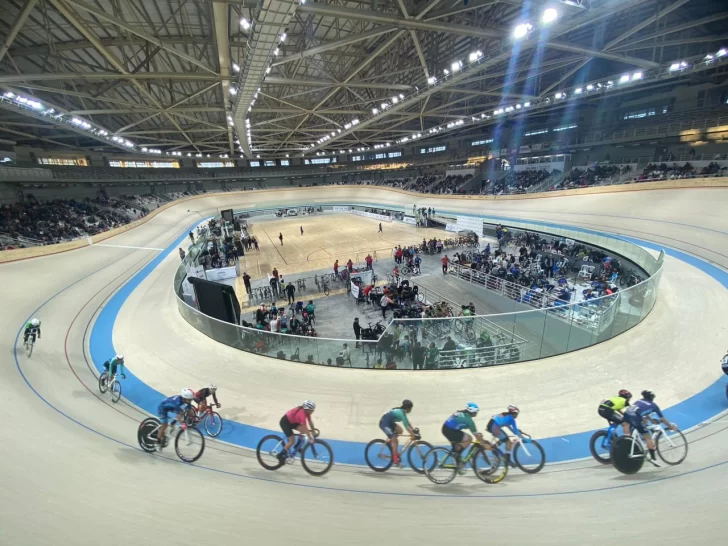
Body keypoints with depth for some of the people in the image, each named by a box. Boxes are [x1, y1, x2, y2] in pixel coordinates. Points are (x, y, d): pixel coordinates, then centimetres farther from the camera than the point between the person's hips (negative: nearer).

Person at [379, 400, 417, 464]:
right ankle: (395, 459, -5)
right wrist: (413, 435, -25)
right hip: (384, 423, -9)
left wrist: (414, 430, 7)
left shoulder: (401, 411, 6)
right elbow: (406, 425, -26)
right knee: (394, 440, -10)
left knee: (400, 431, 2)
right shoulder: (401, 412, -22)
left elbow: (407, 422, 13)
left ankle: (389, 440, 16)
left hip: (389, 422, 9)